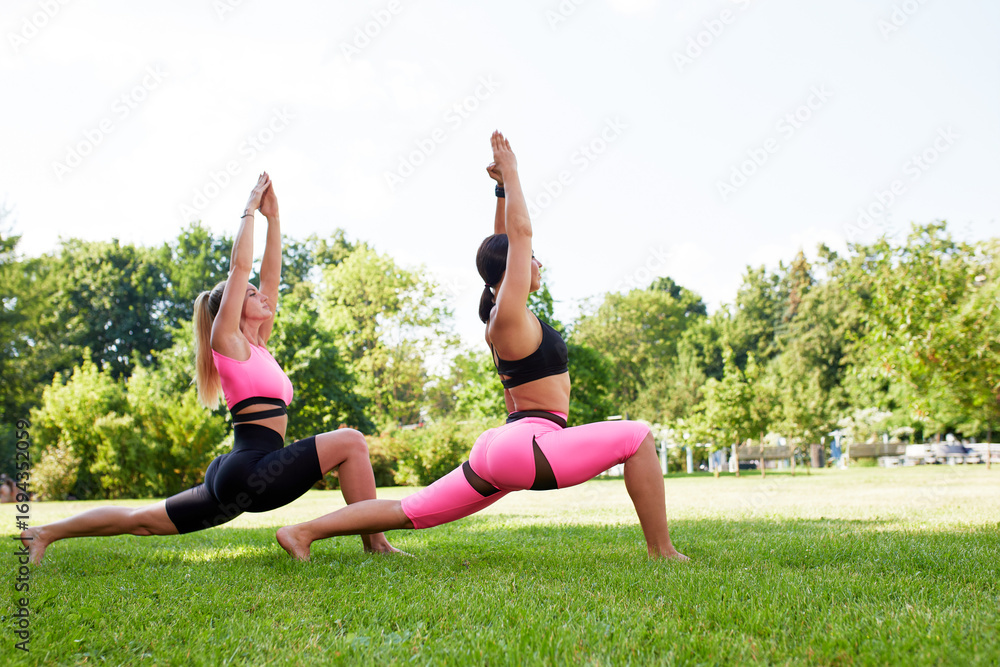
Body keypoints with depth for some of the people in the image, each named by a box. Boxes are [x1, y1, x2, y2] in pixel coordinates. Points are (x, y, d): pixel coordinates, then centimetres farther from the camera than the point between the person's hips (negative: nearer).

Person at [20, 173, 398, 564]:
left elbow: (270, 277, 20)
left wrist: (273, 217, 20)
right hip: (249, 470, -9)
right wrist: (250, 210, 5)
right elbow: (239, 267, -4)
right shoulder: (227, 341, -2)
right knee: (350, 441, -16)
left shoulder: (257, 345, 20)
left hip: (238, 479, 9)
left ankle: (45, 533, 24)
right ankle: (374, 543, -15)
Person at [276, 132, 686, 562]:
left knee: (409, 513, 14)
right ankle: (660, 551, -9)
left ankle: (303, 531, 15)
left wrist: (503, 187, 19)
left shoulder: (500, 317, 14)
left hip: (501, 447, 10)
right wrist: (509, 175, -2)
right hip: (525, 446, -10)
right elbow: (520, 232, -11)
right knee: (636, 436, -9)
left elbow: (506, 240, 22)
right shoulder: (508, 315, -11)